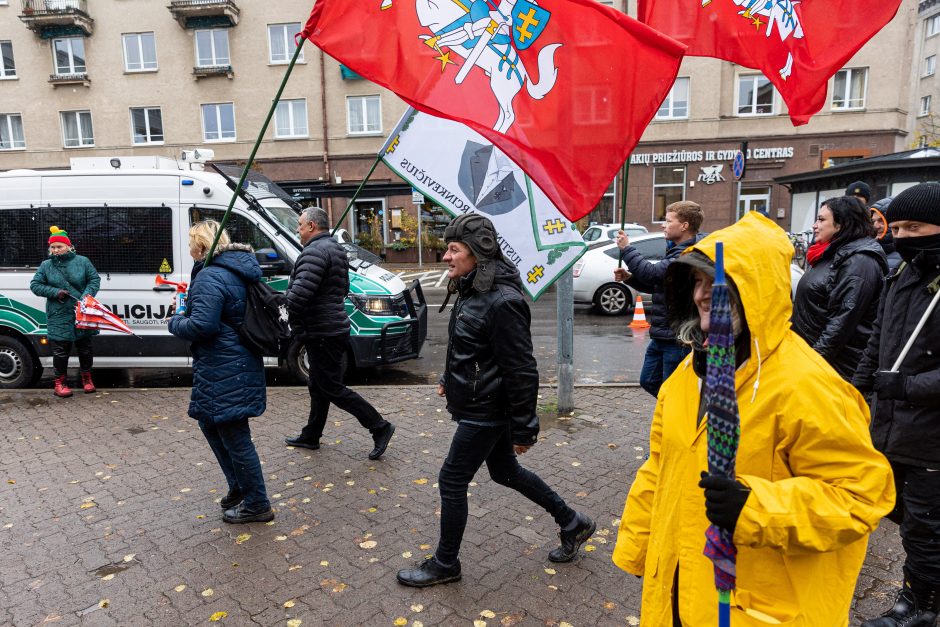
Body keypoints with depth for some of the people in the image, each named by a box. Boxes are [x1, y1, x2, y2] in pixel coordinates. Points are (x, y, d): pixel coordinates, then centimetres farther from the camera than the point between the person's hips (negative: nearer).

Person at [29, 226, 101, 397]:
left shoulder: (82, 261, 2)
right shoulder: (46, 265, 3)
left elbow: (95, 279, 2)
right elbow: (35, 285, 5)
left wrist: (87, 295, -14)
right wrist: (55, 292, -11)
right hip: (58, 316, 0)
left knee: (84, 347, 11)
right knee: (60, 349, 2)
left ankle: (87, 377, 28)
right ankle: (60, 382, 15)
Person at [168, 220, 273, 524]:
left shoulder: (211, 277, -19)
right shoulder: (238, 270, 12)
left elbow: (201, 326, -26)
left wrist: (176, 322, -6)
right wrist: (188, 306, 15)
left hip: (224, 372, -11)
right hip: (238, 364, 11)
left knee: (234, 437, 1)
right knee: (210, 423, 24)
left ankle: (256, 505, 16)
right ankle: (239, 488, 35)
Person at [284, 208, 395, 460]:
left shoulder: (315, 252, -18)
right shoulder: (336, 248, 16)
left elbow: (298, 294, -30)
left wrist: (295, 321, -11)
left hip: (322, 333, -11)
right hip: (333, 328, 11)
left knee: (332, 389, -3)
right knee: (318, 387, 19)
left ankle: (380, 427, 2)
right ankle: (310, 436, 32)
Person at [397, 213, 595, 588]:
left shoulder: (502, 302, -26)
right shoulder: (473, 292, 4)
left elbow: (522, 371, -23)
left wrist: (524, 429, -18)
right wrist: (451, 380, 20)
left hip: (485, 412, -10)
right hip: (479, 405, 10)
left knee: (452, 482, 5)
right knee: (505, 472, 22)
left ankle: (445, 564, 27)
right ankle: (572, 524, 40)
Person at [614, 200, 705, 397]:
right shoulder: (677, 250, 14)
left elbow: (652, 272, -29)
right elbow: (656, 285, 19)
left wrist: (626, 248, -15)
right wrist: (629, 277, 2)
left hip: (677, 337, -10)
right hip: (661, 335, 10)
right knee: (649, 382, 20)